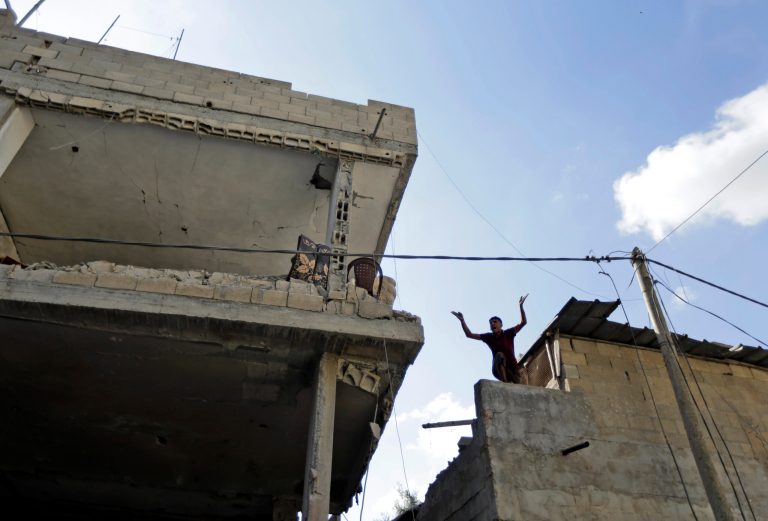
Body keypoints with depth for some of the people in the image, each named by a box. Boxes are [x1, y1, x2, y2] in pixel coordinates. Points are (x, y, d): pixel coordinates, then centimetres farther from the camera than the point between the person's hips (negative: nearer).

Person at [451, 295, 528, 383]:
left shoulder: (508, 333, -2)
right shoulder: (488, 337, 2)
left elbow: (523, 322, -10)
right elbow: (469, 334, 2)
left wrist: (521, 306, -21)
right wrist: (462, 320, -11)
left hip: (513, 369, 1)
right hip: (499, 370, -1)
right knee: (500, 355, -31)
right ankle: (505, 382, -32)